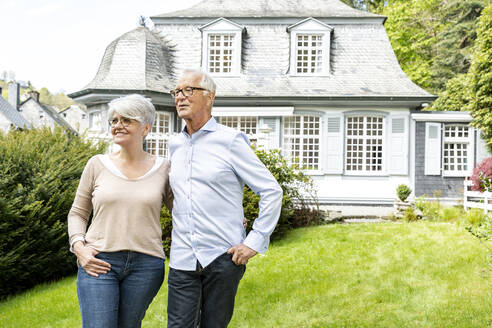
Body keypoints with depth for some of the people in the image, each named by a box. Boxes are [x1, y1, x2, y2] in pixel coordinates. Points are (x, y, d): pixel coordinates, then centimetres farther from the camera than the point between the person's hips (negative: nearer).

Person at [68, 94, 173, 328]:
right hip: (98, 263, 0)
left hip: (145, 265, 1)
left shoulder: (162, 169, 5)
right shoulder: (98, 164, 4)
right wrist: (79, 246, -5)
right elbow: (78, 213, 11)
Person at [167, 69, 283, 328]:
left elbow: (272, 191, -5)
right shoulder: (175, 145, 12)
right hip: (182, 260, 4)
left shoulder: (230, 141, -5)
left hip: (222, 258, -4)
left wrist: (254, 242, -9)